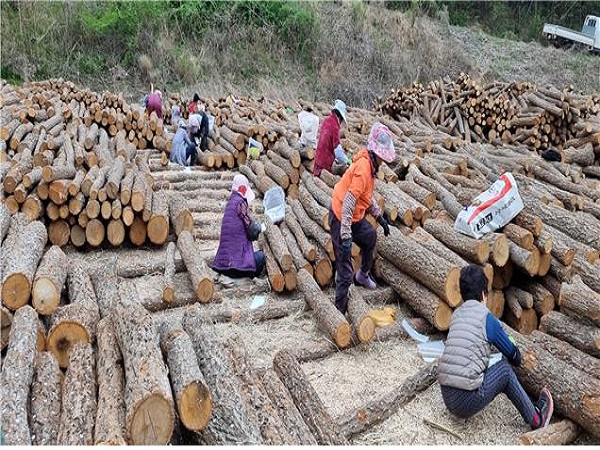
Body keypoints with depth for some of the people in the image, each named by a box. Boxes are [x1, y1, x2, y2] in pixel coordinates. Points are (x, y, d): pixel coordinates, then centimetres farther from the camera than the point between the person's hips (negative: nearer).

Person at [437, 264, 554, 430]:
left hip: (446, 398, 6)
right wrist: (518, 359, 33)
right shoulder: (487, 318, -4)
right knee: (505, 370, 12)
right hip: (466, 402, -6)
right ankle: (536, 419, 24)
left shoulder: (456, 314, 12)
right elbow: (513, 356, 9)